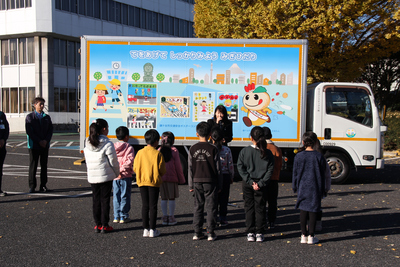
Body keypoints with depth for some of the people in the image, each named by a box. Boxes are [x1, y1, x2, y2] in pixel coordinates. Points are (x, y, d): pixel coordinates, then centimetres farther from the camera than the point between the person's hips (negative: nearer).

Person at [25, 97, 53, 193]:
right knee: (33, 166, -1)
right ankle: (32, 186, 5)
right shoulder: (30, 117, 0)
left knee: (44, 165, 6)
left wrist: (46, 140, -10)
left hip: (45, 145, 3)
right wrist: (39, 141, -14)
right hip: (34, 145, -3)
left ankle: (43, 185, 13)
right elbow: (29, 131, -7)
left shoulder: (47, 117, 11)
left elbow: (50, 130, 6)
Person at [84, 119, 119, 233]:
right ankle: (104, 225, 9)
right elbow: (113, 162, -10)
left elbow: (87, 160, 12)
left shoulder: (87, 144, 5)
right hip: (106, 176, -5)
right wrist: (117, 173, 6)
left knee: (96, 200, 13)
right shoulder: (107, 144, -14)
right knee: (105, 200, 4)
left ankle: (97, 225, 18)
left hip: (92, 177, 5)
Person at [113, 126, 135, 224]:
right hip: (126, 176, -4)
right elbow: (130, 160, -19)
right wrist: (121, 169, -15)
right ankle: (123, 216, 7)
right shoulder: (129, 148, -7)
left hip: (114, 176, 4)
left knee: (116, 196, 11)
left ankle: (116, 216, 14)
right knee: (125, 196, 4)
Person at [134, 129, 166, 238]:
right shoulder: (158, 153, -8)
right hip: (154, 182, -3)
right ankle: (152, 230, 6)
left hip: (142, 181, 3)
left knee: (145, 206, 10)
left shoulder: (140, 152, -1)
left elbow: (135, 168, 2)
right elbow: (162, 170, -6)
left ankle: (145, 229, 12)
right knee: (153, 206, 3)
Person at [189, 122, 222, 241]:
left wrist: (191, 185, 10)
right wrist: (219, 184, 7)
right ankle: (210, 233, 7)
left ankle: (197, 232, 12)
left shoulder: (192, 149, 1)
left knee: (198, 207, 10)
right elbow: (218, 168, -2)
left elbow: (190, 168, 4)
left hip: (197, 181, 2)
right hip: (210, 182, -2)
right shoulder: (213, 149, -6)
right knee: (211, 207, 4)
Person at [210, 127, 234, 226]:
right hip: (225, 176, 0)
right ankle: (222, 219, 14)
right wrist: (231, 177, 10)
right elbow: (230, 165, -2)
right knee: (224, 198, 9)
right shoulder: (227, 150, -7)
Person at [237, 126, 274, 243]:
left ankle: (250, 233, 11)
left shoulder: (244, 151, -6)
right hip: (262, 186, 0)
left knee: (249, 208, 9)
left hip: (247, 185, 0)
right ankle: (259, 233, 11)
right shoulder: (267, 153, -3)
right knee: (260, 208, 9)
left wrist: (250, 181, -9)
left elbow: (240, 168, -8)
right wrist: (261, 183, -8)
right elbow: (270, 170, -6)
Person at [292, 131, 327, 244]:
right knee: (313, 211, 4)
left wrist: (295, 187, 14)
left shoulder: (298, 156, -3)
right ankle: (311, 236, 7)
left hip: (302, 188, 1)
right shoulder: (319, 156, -4)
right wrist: (322, 191, 9)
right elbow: (322, 175, 2)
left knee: (303, 211, 8)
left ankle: (304, 235, 12)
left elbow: (295, 173, 3)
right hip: (315, 188, -1)